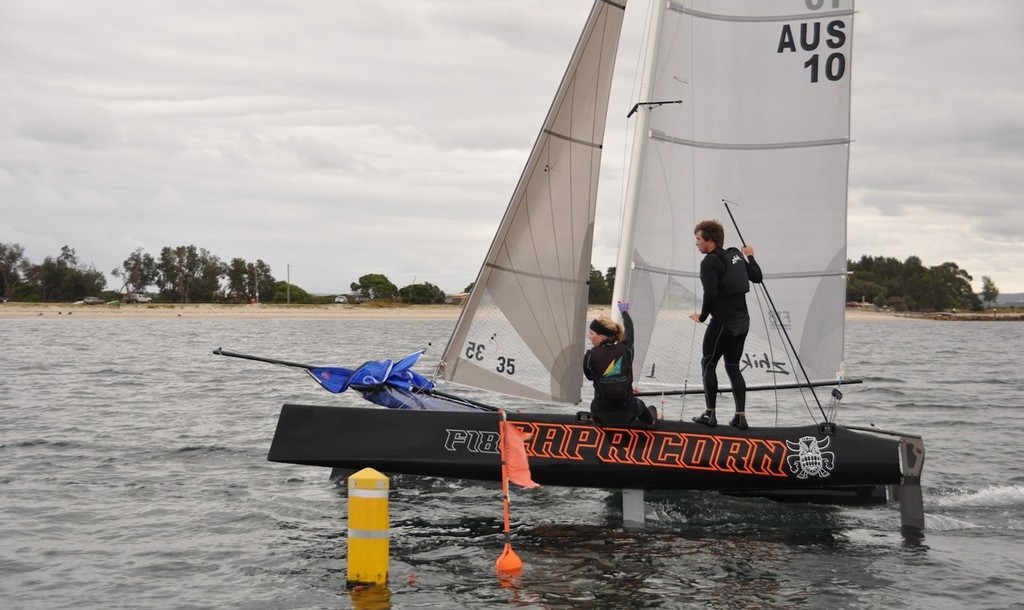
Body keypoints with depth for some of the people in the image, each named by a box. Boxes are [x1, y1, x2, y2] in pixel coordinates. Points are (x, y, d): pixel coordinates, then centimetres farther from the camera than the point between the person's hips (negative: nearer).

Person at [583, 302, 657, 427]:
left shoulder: (590, 356, -15)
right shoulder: (626, 349, -9)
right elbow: (629, 329, 13)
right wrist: (624, 311, 31)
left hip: (602, 416, -2)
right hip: (627, 414, 2)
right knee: (639, 405, 37)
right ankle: (650, 418, 64)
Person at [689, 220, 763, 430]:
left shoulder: (710, 262, -12)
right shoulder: (735, 255, 11)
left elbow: (710, 293, -22)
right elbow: (757, 277, 18)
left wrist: (702, 316, -7)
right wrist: (750, 257, 33)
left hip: (723, 321, -7)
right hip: (742, 319, 7)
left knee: (708, 364, 6)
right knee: (733, 367, 13)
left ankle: (709, 414, 5)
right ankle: (740, 416, 7)